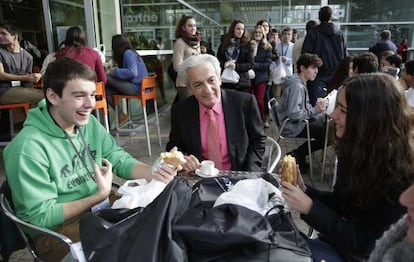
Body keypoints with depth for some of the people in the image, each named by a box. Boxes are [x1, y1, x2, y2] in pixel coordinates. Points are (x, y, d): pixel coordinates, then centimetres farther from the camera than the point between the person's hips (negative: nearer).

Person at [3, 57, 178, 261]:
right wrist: (100, 196, -21)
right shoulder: (29, 148, -24)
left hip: (98, 209, 7)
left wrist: (152, 172, -17)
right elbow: (41, 217, -21)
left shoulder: (89, 123, -2)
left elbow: (119, 159, 2)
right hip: (56, 232, -6)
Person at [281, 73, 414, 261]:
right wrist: (304, 190, -10)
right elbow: (340, 203, 6)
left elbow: (364, 243, -20)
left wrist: (309, 207, -23)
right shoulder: (356, 149, -4)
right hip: (337, 242, 6)